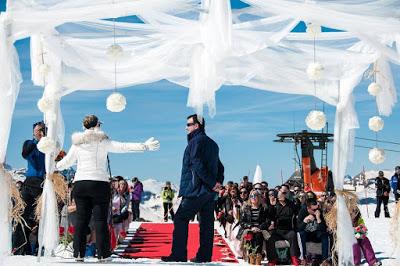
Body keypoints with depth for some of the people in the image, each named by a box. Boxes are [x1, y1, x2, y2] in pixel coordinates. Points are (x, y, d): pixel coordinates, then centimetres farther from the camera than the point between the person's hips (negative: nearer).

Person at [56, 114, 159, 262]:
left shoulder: (77, 143, 11)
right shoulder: (102, 141, -1)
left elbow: (67, 161, 20)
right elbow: (122, 147, -7)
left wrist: (54, 166, 40)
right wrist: (145, 146, -6)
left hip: (80, 183, 4)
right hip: (99, 183, -3)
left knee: (81, 219, 6)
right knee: (100, 219, -1)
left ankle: (78, 253, 4)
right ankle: (103, 255, -2)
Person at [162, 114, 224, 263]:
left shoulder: (196, 141, -8)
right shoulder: (212, 144, 20)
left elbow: (197, 165, -18)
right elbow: (219, 167, 19)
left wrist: (213, 183, -15)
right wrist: (218, 182, 5)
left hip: (196, 190, -8)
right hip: (210, 192, 9)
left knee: (181, 219, -4)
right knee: (206, 223, 8)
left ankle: (179, 255, -9)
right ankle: (204, 256, 8)